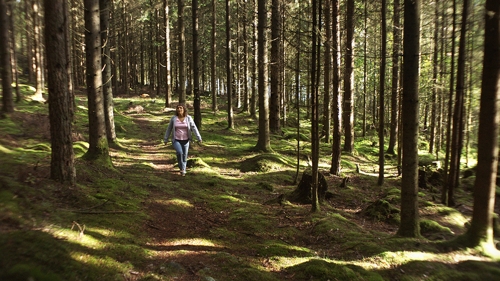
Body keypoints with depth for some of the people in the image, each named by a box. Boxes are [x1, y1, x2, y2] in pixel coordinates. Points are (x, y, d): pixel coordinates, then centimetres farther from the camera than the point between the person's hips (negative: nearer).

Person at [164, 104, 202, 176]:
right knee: (179, 152, -25)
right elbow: (169, 129, 5)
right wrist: (166, 139, 8)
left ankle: (183, 171, 28)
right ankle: (182, 168, -7)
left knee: (184, 156, 8)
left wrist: (199, 138, -15)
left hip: (185, 140, 1)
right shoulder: (173, 118, -3)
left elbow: (194, 128, -8)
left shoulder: (188, 118, -4)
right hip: (176, 140, -1)